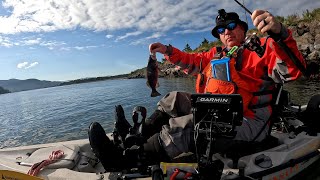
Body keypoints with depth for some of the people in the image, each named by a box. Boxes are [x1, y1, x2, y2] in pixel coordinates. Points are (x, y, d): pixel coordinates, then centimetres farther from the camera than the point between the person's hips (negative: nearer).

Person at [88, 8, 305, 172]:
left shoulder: (262, 48, 0)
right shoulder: (216, 54, 18)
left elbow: (292, 71, -17)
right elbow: (192, 61, 31)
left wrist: (279, 32, -33)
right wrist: (168, 51, 22)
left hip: (247, 123, -7)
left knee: (187, 125, -30)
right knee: (175, 99, 3)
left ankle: (125, 159, -23)